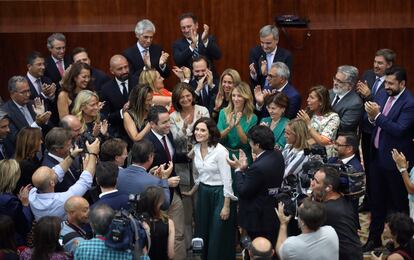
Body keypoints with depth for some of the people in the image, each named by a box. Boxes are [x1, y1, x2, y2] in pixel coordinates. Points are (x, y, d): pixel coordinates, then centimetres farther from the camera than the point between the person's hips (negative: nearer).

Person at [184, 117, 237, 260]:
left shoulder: (220, 151, -19)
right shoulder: (197, 148, 4)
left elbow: (227, 180, -18)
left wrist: (226, 206, -18)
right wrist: (192, 192, 26)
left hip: (219, 193, -7)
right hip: (203, 193, 7)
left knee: (218, 236, 1)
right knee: (202, 232, 14)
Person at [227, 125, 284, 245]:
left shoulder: (258, 167, -31)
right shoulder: (278, 156, -3)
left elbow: (243, 191, -19)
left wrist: (239, 169, -10)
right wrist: (245, 168, -1)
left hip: (259, 220, -9)